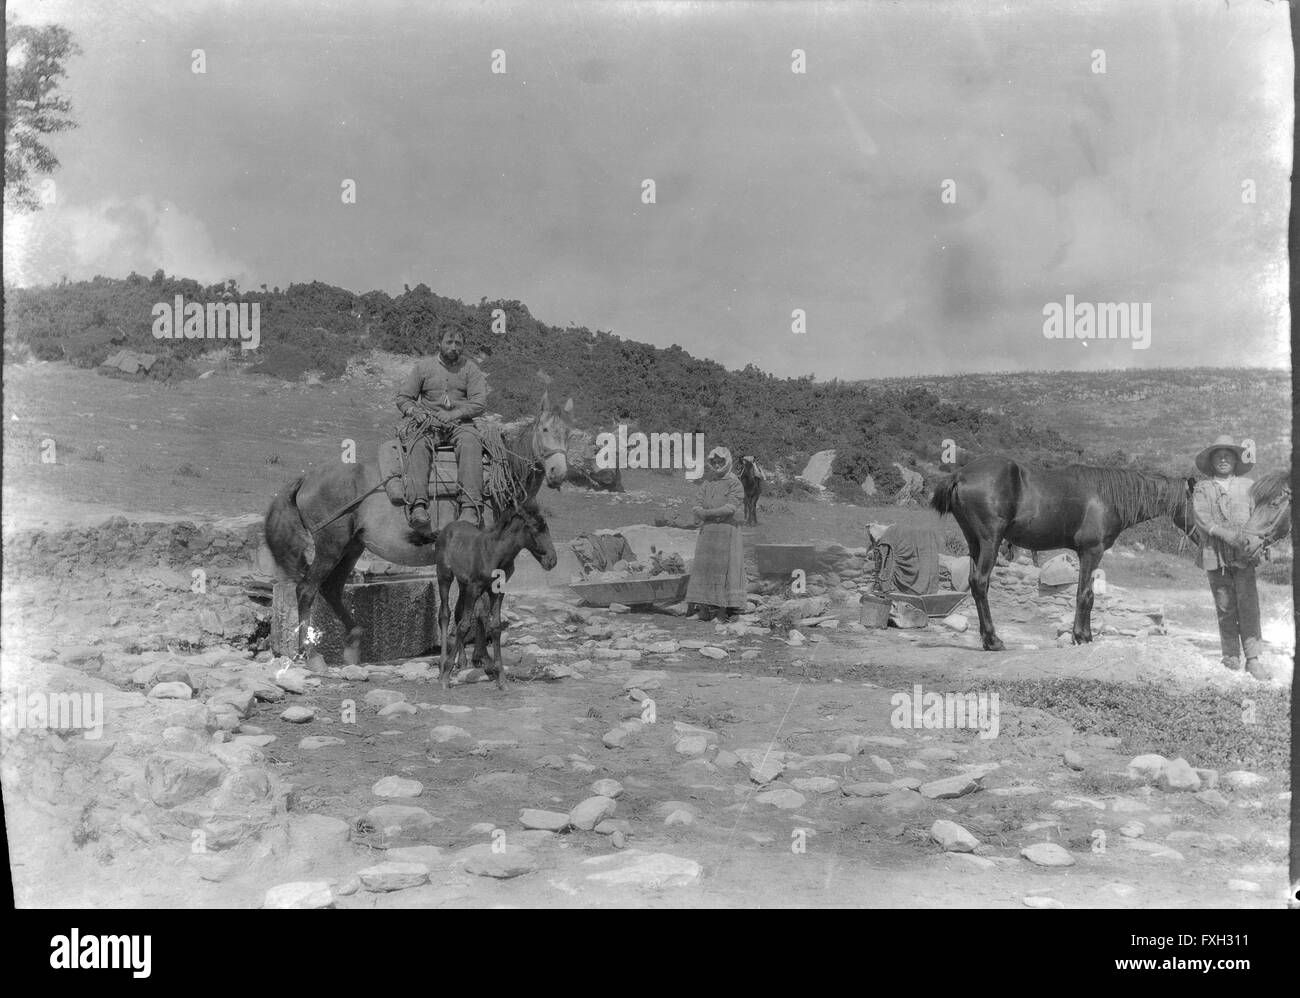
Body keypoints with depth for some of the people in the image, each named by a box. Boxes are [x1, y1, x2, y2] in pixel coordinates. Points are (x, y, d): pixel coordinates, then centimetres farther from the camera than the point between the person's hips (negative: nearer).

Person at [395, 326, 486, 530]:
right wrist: (415, 411, -10)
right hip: (427, 422, 1)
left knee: (470, 443, -33)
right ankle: (419, 505, -48)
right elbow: (403, 398, 13)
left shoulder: (470, 368, 11)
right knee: (418, 444, -32)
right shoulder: (423, 366, 13)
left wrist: (453, 415, -14)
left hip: (460, 423, 0)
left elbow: (479, 402, 0)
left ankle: (470, 508, -44)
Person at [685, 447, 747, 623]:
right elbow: (701, 506, 7)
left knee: (725, 567, -5)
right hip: (708, 530, 5)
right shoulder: (706, 484, 14)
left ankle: (723, 609, -4)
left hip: (727, 531, -4)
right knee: (704, 567, -1)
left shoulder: (735, 484, -2)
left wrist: (707, 512, -12)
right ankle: (705, 607, 0)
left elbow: (730, 508, -13)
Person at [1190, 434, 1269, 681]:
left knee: (1248, 604, -7)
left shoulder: (1247, 485, 13)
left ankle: (1253, 658, -5)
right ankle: (1231, 657, 13)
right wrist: (1231, 536, -17)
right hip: (1215, 554, 0)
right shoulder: (1202, 489, 8)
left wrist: (1256, 541, -13)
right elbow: (1200, 518, -6)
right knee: (1225, 607, 3)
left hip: (1244, 554, 1)